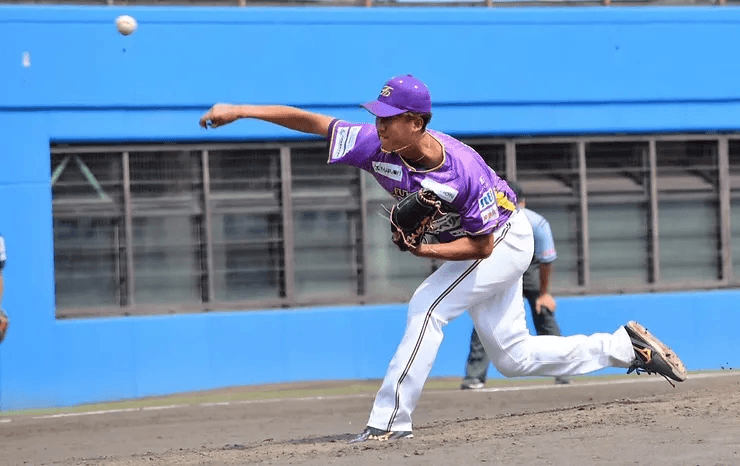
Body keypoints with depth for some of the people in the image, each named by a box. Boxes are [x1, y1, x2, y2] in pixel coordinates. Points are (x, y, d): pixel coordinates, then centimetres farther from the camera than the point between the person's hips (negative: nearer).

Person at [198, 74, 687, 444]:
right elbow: (312, 121, -20)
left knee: (428, 306, -24)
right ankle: (626, 346, 22)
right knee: (513, 357, 11)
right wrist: (242, 111, -28)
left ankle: (390, 421, -22)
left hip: (504, 240, -8)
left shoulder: (465, 170, -35)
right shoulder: (377, 146, -21)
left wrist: (424, 250, -36)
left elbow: (483, 245, -26)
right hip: (469, 243, 8)